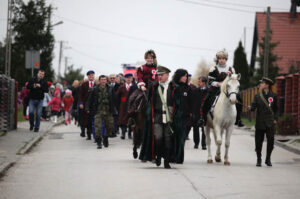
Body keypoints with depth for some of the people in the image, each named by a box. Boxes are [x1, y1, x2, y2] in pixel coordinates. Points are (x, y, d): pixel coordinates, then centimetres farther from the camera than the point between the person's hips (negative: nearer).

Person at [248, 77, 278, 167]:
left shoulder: (273, 96, 5)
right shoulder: (257, 96, 5)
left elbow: (276, 109, 11)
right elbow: (254, 106, -5)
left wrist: (275, 119, 0)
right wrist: (250, 108, -27)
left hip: (270, 123, -1)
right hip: (260, 122, 1)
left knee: (270, 141, -3)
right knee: (258, 142, 2)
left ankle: (268, 159, 13)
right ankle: (259, 159, 17)